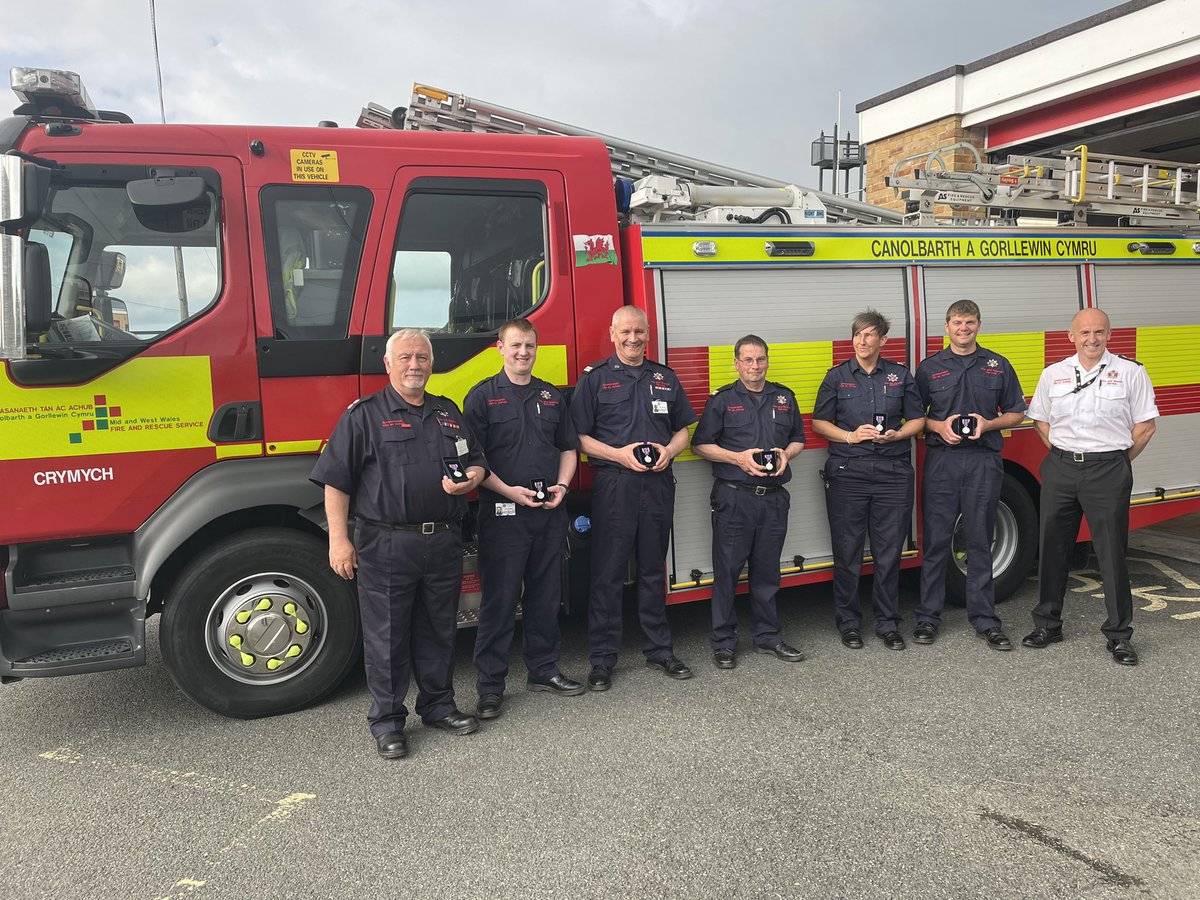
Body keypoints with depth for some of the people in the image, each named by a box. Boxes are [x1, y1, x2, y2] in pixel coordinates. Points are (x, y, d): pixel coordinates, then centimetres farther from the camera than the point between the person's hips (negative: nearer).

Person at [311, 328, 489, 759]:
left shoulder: (449, 413, 14)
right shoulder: (364, 415, -2)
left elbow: (476, 461, 20)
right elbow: (336, 479, -5)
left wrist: (470, 478, -4)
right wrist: (338, 539, -12)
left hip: (443, 542, 5)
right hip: (387, 544, -5)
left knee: (439, 630, 15)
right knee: (387, 634, 4)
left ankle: (438, 704, 30)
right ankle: (387, 720, 17)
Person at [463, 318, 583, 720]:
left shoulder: (552, 396, 13)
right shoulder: (483, 396, -2)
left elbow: (567, 448, 17)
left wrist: (561, 485, -1)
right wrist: (508, 490, -18)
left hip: (550, 512, 5)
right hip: (503, 513, -5)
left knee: (546, 596, 13)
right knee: (499, 600, 0)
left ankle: (543, 670, 27)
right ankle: (490, 686, 9)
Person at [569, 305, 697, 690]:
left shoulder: (665, 378, 13)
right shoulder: (594, 378, 1)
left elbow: (683, 430, 15)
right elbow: (579, 437, -3)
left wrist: (668, 450, -6)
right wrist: (619, 454, -16)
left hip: (659, 485, 4)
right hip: (613, 485, -4)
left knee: (654, 571, 13)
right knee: (607, 574, 0)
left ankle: (659, 650, 24)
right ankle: (602, 659, 9)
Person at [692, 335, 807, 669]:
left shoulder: (785, 397, 13)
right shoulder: (722, 400, 0)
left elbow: (798, 439, 20)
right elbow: (701, 444, -2)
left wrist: (786, 454, -2)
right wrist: (738, 458, -14)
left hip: (774, 497, 4)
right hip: (734, 497, -4)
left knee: (767, 571, 12)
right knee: (727, 570, -1)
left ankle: (768, 637, 23)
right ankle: (723, 642, 9)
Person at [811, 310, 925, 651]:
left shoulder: (901, 376, 9)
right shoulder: (837, 376, 6)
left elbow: (917, 419, 12)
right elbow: (819, 422, 6)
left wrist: (896, 435, -8)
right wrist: (850, 436, -10)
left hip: (893, 472, 1)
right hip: (847, 472, -1)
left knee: (889, 553, 5)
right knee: (847, 553, 3)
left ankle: (888, 624, 17)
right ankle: (848, 623, 16)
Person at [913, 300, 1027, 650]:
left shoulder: (998, 365, 9)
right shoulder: (929, 367, 7)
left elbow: (1016, 413, 11)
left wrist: (988, 424, -7)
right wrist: (939, 426, -10)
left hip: (984, 461, 1)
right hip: (941, 460, 0)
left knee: (980, 542, 5)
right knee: (936, 541, 2)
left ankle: (984, 618, 14)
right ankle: (928, 616, 12)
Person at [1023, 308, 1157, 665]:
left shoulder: (1130, 372, 0)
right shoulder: (1052, 374, 8)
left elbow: (1145, 425, 1)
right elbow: (1041, 420, 15)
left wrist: (1117, 462, -1)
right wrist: (1063, 455, 7)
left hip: (1108, 471, -3)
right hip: (1060, 469, 3)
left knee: (1112, 553, 0)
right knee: (1053, 549, 9)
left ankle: (1119, 634, 11)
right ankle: (1047, 624, 21)